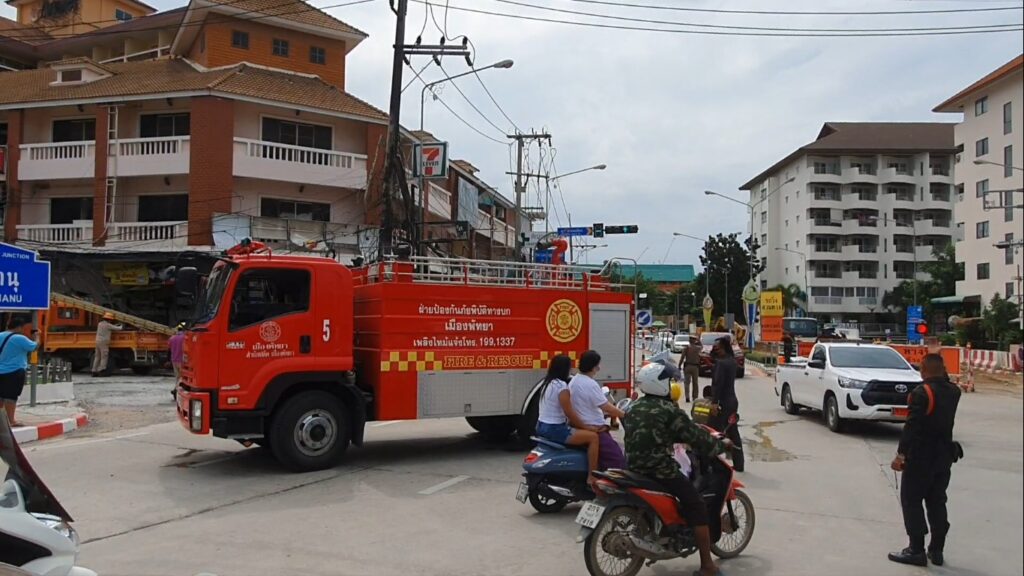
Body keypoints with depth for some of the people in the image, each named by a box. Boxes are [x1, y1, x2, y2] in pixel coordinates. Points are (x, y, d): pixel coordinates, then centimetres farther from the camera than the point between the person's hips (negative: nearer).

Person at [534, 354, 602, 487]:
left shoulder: (547, 383, 11)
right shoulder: (562, 385, -17)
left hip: (542, 427, 10)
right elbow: (569, 413, -17)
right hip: (554, 430, -10)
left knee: (576, 430, 29)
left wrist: (581, 426, 16)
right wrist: (586, 427, -4)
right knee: (593, 437, -6)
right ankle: (592, 477, -4)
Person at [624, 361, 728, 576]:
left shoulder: (633, 408, 10)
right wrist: (721, 445, 7)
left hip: (635, 467, 8)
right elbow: (694, 436, -10)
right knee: (697, 507, -1)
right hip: (660, 469, -8)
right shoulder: (669, 410, -13)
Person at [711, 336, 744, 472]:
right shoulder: (732, 360, 7)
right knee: (733, 434, 13)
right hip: (732, 400, 9)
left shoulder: (721, 363, -18)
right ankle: (738, 464, 19)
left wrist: (714, 402, -24)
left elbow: (717, 384, -23)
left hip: (723, 402, -9)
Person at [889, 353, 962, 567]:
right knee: (937, 502, 14)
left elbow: (911, 427, -21)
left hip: (921, 456, -7)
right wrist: (943, 374, 15)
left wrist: (900, 455, -17)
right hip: (944, 455, 7)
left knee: (911, 501, 2)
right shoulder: (953, 391, 2)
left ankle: (916, 550, 3)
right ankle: (936, 550, 18)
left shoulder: (922, 393, -18)